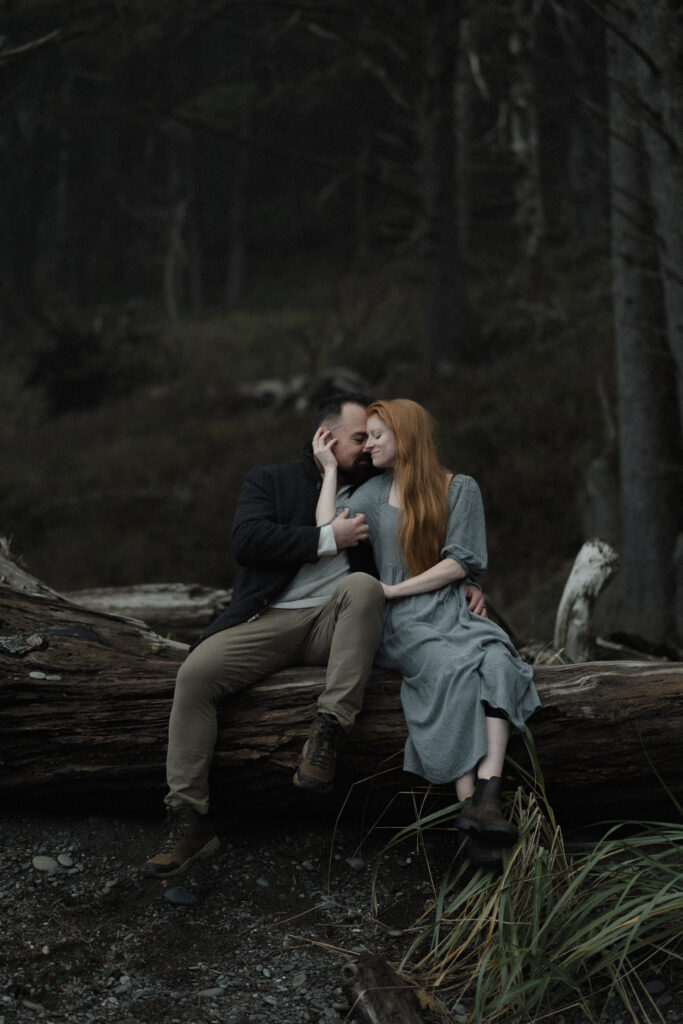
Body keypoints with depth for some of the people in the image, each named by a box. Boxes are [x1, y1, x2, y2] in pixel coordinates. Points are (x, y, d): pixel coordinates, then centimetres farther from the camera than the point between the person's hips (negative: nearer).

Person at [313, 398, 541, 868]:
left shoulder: (460, 489, 12)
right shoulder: (374, 493, 17)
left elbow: (461, 562, 1)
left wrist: (394, 590, -5)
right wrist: (330, 469, 8)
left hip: (452, 611, 1)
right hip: (402, 623, -1)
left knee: (497, 661, -33)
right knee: (453, 670, -33)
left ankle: (488, 798, -44)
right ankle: (470, 807, -40)